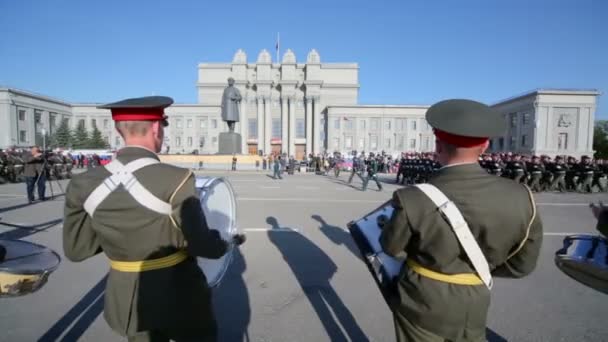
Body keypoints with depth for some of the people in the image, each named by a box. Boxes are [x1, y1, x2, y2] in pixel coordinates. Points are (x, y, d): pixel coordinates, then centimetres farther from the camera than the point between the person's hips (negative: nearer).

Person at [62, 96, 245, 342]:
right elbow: (200, 245, -19)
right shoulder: (176, 180, -25)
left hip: (128, 302, 5)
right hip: (180, 298, -4)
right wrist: (228, 242, 0)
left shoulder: (85, 185, -9)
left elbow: (75, 250, 1)